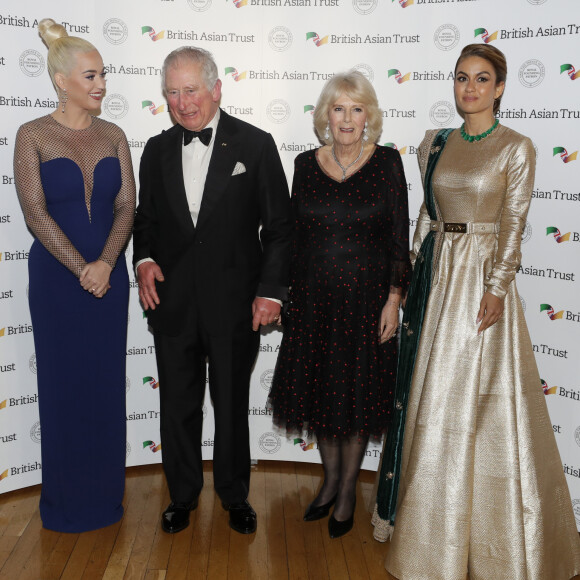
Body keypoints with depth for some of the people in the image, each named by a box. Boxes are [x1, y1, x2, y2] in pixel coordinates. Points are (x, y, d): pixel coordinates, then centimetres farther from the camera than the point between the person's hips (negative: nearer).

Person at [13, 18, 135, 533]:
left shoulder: (113, 136, 5)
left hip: (109, 274, 3)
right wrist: (81, 269, -15)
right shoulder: (33, 136, -4)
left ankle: (105, 491, 27)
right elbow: (36, 212, -10)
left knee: (107, 381, 9)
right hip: (56, 276, -3)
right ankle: (68, 498, 25)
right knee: (63, 381, 7)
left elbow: (126, 206, -1)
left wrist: (105, 264, -15)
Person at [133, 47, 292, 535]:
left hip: (233, 304, -3)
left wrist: (271, 290, -10)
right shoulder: (157, 149, 7)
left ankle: (234, 495, 34)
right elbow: (146, 218, 16)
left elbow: (279, 225, -3)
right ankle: (183, 494, 35)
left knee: (232, 406, 12)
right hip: (172, 302, 3)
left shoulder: (256, 144, -4)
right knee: (178, 405, 14)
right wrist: (144, 259, -4)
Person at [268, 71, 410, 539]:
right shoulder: (306, 164, 3)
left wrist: (394, 298, -10)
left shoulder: (387, 163, -5)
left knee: (357, 394, 8)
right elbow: (294, 234, 7)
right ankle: (331, 479, 35)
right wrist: (285, 291, 5)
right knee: (319, 390, 12)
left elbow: (399, 237, -5)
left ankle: (348, 489, 28)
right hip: (313, 297, 3)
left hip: (366, 297, -3)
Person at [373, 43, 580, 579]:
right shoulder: (435, 143, 9)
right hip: (437, 273, 5)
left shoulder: (517, 148, -4)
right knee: (432, 396, 11)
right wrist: (418, 270, 7)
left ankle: (492, 534, 22)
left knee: (481, 401, 1)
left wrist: (496, 289, -15)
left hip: (483, 276, -4)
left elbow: (513, 226, -8)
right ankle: (433, 518, 30)